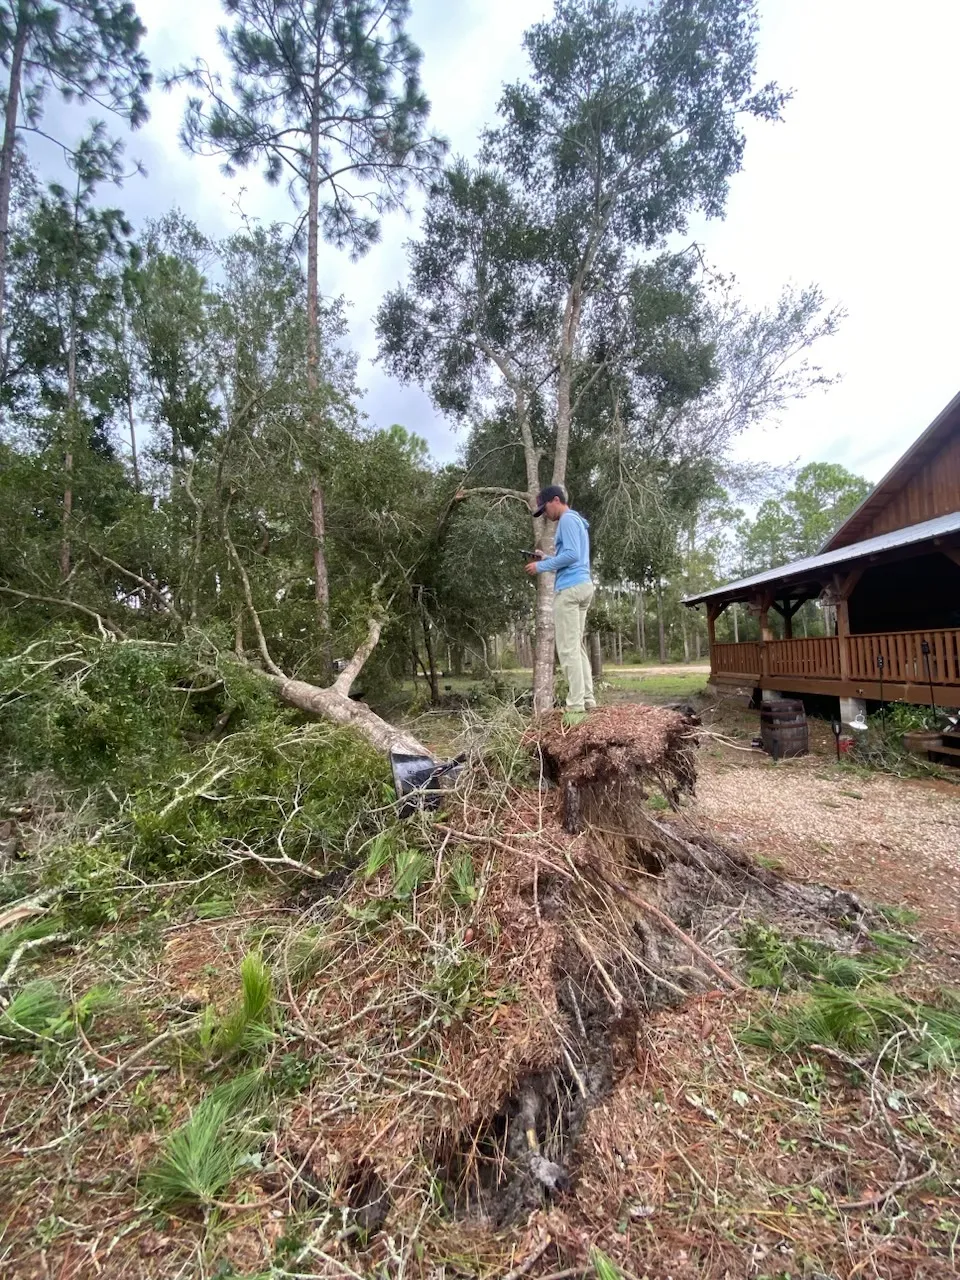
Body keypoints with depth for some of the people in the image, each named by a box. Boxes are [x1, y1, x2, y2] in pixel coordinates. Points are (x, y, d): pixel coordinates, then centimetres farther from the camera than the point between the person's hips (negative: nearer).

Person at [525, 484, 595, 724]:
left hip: (570, 588, -10)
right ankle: (587, 701, 11)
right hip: (582, 586, 10)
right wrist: (547, 559, 18)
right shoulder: (577, 521, 25)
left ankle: (576, 706, -12)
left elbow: (571, 554, -18)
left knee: (567, 649, -11)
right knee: (577, 647, 11)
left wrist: (542, 567, -10)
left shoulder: (568, 519, -5)